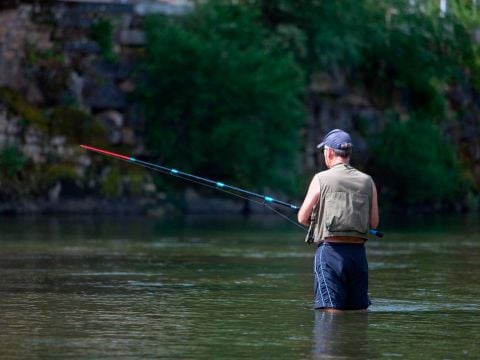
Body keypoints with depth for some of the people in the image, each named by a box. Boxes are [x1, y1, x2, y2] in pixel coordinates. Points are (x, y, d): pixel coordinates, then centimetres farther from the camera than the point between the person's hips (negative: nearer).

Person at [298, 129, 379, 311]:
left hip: (330, 250, -4)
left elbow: (302, 218, 1)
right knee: (360, 311, 11)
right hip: (358, 251, 4)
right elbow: (374, 223, 10)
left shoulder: (322, 179, -3)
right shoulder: (367, 181, 8)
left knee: (332, 310, -8)